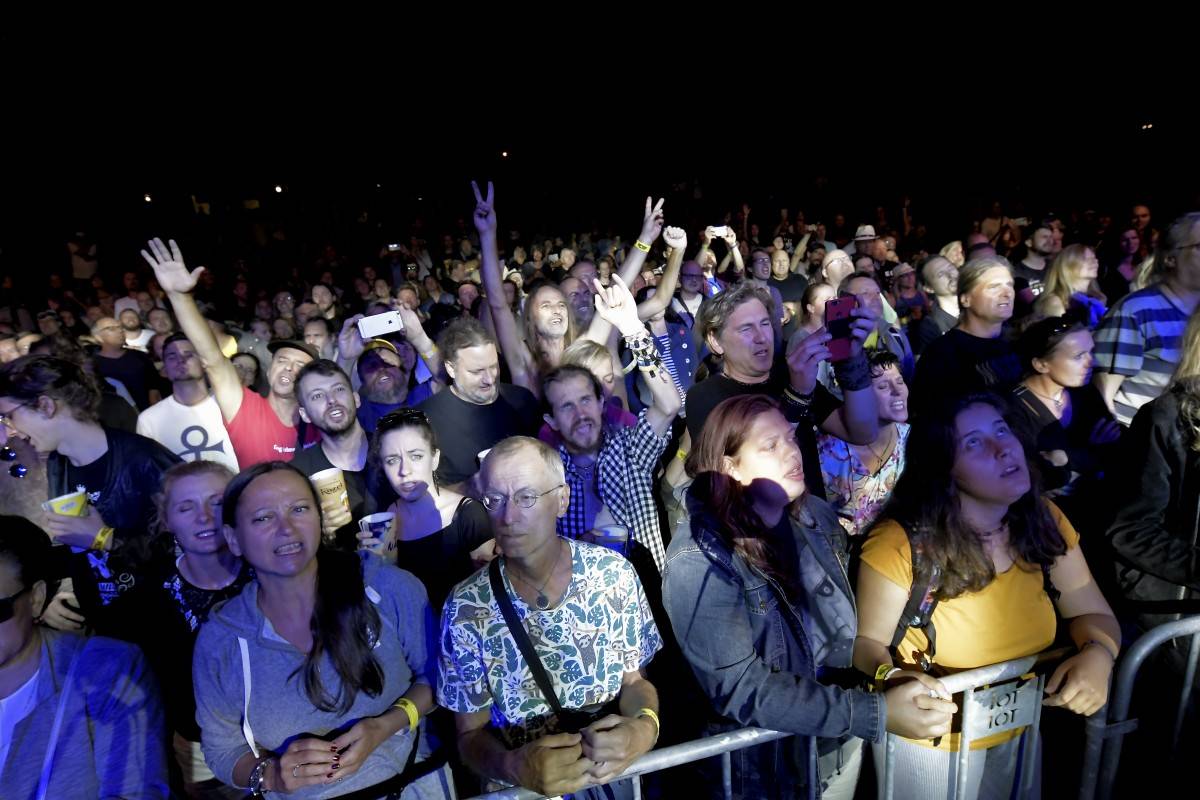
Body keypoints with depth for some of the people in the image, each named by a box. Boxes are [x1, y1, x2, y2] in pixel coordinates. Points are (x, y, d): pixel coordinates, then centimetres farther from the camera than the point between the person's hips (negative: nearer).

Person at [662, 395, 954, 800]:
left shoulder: (815, 515, -6)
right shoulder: (700, 560, -25)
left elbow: (852, 614, 3)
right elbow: (742, 690, -27)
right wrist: (877, 713, -28)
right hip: (763, 764, -5)